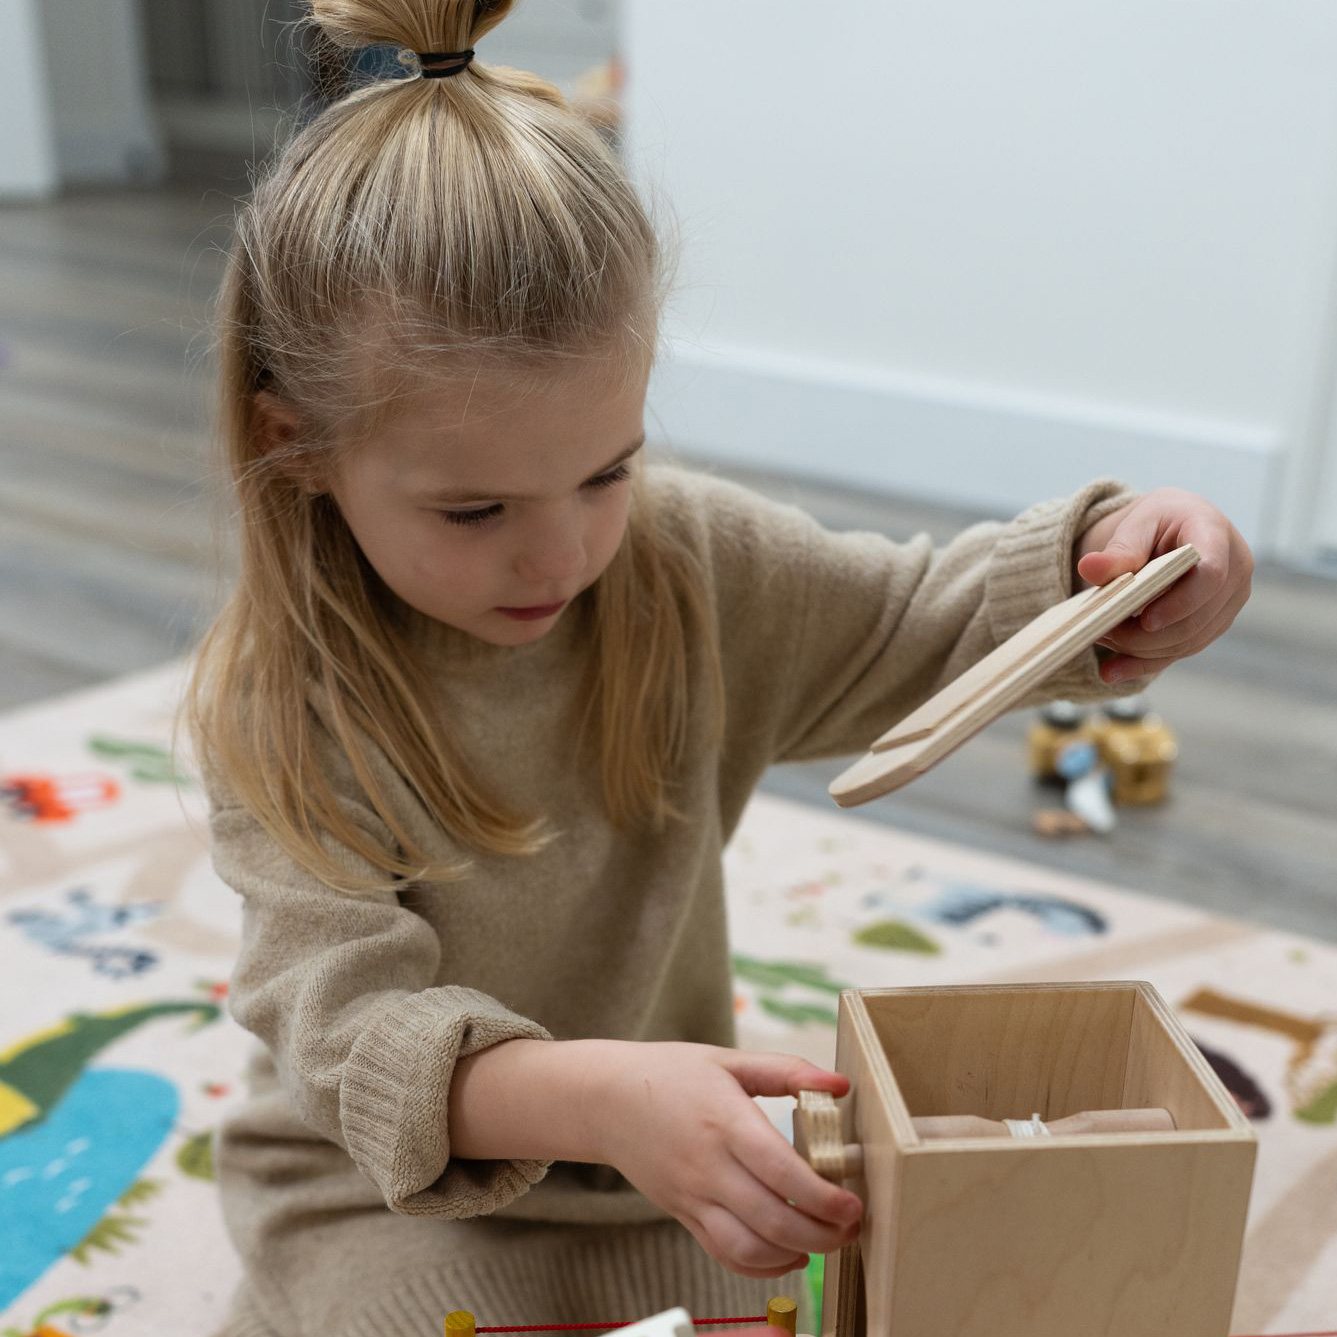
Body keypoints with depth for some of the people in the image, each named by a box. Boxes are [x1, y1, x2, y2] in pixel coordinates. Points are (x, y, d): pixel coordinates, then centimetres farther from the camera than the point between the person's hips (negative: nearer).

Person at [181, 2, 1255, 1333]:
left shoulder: (690, 560, -11)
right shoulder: (275, 704, -21)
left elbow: (927, 620, 0)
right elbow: (348, 1014, -28)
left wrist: (1104, 559, -22)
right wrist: (596, 1097, -48)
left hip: (667, 1143, 3)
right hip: (392, 1186, -2)